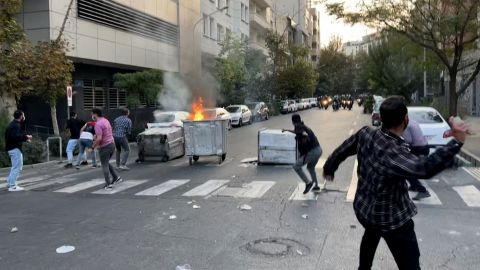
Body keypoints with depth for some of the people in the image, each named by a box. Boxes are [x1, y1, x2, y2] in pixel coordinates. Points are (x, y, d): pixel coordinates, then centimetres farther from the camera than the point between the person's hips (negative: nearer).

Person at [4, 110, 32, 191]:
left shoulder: (14, 124, 17)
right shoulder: (16, 125, -16)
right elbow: (15, 136, -29)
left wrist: (25, 139, 11)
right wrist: (25, 137, -18)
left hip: (12, 148, 11)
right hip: (15, 149, -11)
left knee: (19, 166, 19)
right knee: (17, 167, -6)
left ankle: (10, 182, 23)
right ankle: (12, 186, -3)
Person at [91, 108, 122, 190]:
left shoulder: (98, 124, -19)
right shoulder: (106, 120, 11)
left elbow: (99, 139, -26)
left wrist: (93, 147, -12)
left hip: (104, 147, -9)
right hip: (111, 144, 9)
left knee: (105, 166, 3)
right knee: (107, 163, 25)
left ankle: (108, 184, 6)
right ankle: (116, 178, 22)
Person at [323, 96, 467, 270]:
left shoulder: (365, 134, -12)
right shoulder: (393, 152, -33)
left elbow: (341, 151, 4)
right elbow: (424, 168, -47)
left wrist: (329, 168, 22)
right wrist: (457, 141, -47)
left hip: (363, 208, 8)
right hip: (390, 219, -8)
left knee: (371, 236, 38)